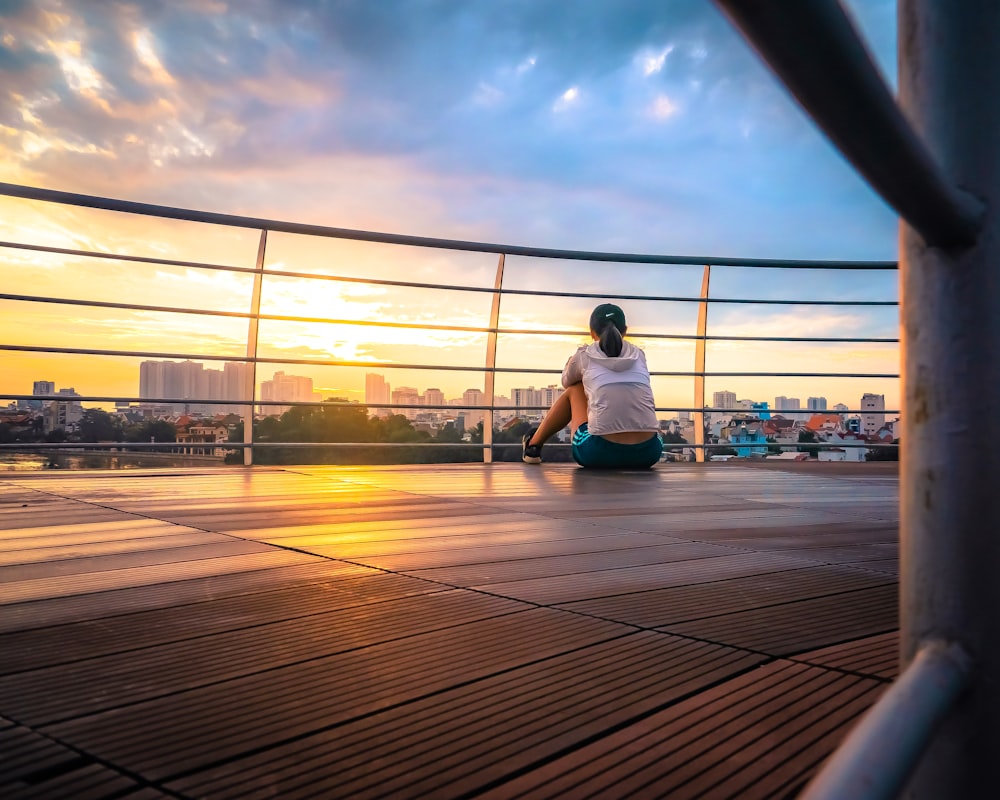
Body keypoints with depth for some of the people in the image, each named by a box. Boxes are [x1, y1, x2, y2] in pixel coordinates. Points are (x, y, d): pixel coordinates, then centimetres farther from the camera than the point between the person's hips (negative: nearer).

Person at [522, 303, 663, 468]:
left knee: (574, 390, 25)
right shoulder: (638, 355, 16)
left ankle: (533, 446, 36)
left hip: (599, 453, -2)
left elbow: (567, 382, 31)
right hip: (648, 453, 2)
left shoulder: (584, 356, 9)